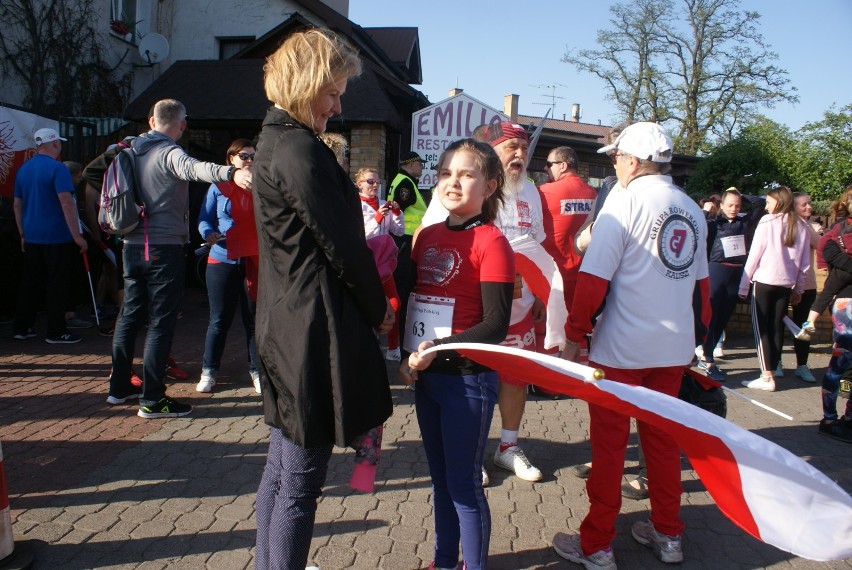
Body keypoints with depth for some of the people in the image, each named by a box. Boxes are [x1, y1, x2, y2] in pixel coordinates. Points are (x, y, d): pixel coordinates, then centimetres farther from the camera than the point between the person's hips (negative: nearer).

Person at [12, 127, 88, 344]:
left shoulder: (23, 169, 11)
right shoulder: (57, 168, -12)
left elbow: (17, 205, 16)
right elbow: (66, 203, -19)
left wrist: (23, 234, 23)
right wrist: (77, 236, -17)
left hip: (31, 237, 7)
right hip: (56, 237, -7)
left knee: (29, 284, 14)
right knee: (57, 285, 0)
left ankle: (21, 328, 21)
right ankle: (57, 332, 4)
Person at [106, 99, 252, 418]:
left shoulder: (131, 151, 13)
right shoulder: (169, 153, -12)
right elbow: (193, 168, -35)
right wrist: (232, 173, -54)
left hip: (132, 246, 8)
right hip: (164, 247, -8)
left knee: (130, 316, 18)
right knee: (161, 322, -3)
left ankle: (119, 387, 29)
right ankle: (152, 400, 0)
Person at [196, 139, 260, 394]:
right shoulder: (218, 187, 7)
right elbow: (204, 219, 6)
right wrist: (209, 234, -15)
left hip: (254, 261, 1)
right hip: (222, 260, 0)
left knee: (254, 318, 6)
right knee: (219, 319, 5)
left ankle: (257, 370, 17)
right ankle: (209, 371, 18)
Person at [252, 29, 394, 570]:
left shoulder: (275, 141, 14)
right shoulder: (300, 148, -16)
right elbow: (341, 246, -14)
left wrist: (367, 251, 7)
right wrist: (380, 310, -1)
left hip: (285, 323, 11)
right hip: (315, 328, -11)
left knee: (283, 465, 21)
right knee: (302, 480, 1)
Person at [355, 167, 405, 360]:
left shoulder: (384, 205, 9)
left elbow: (399, 231, 10)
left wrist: (397, 212, -4)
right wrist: (377, 218, -19)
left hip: (384, 262, 5)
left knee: (394, 303, 5)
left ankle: (393, 347, 17)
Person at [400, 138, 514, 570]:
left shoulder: (491, 242, -13)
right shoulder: (428, 236, 7)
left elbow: (496, 324, -16)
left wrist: (438, 351, -22)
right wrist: (408, 356, 1)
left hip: (469, 377, -7)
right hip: (425, 374, 7)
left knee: (464, 484, 4)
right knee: (440, 477, 20)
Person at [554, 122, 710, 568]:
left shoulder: (626, 200, -11)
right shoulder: (692, 210, 7)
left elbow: (594, 278, -16)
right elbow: (701, 283, 13)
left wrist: (574, 336, -8)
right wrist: (697, 332, 23)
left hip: (622, 347, -6)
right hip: (675, 347, 6)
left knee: (608, 444, 4)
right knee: (662, 438, 18)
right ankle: (668, 534, 30)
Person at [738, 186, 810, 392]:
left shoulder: (767, 222, -7)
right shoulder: (801, 226, 6)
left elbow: (754, 255, -8)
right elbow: (805, 264, 7)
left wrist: (744, 286, -2)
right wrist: (798, 289, 17)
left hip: (764, 282, -4)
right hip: (786, 284, 5)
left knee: (761, 328, 0)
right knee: (777, 328, 11)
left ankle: (767, 377, -3)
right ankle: (771, 371, 14)